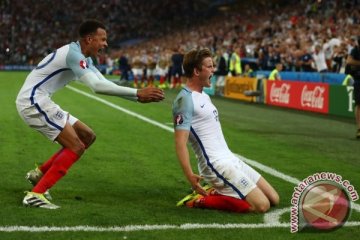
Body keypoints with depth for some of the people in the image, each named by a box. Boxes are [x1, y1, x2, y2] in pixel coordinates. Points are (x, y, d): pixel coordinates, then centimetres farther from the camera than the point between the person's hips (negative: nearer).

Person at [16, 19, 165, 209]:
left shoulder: (83, 58, 13)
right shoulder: (73, 54, -19)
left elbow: (102, 84, 12)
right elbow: (96, 86, -29)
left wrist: (138, 96, 3)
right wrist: (137, 93, -27)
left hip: (39, 101, 10)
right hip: (32, 100, -10)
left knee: (87, 137, 11)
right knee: (76, 147, -13)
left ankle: (40, 173, 17)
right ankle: (35, 195, -13)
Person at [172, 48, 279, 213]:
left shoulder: (204, 96, 16)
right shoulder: (185, 99, -15)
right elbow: (180, 142, -23)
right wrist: (190, 176, -34)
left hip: (231, 160, 10)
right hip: (216, 165, -10)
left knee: (273, 199, 8)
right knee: (262, 205, -16)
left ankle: (215, 191, 11)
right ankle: (202, 200, -7)